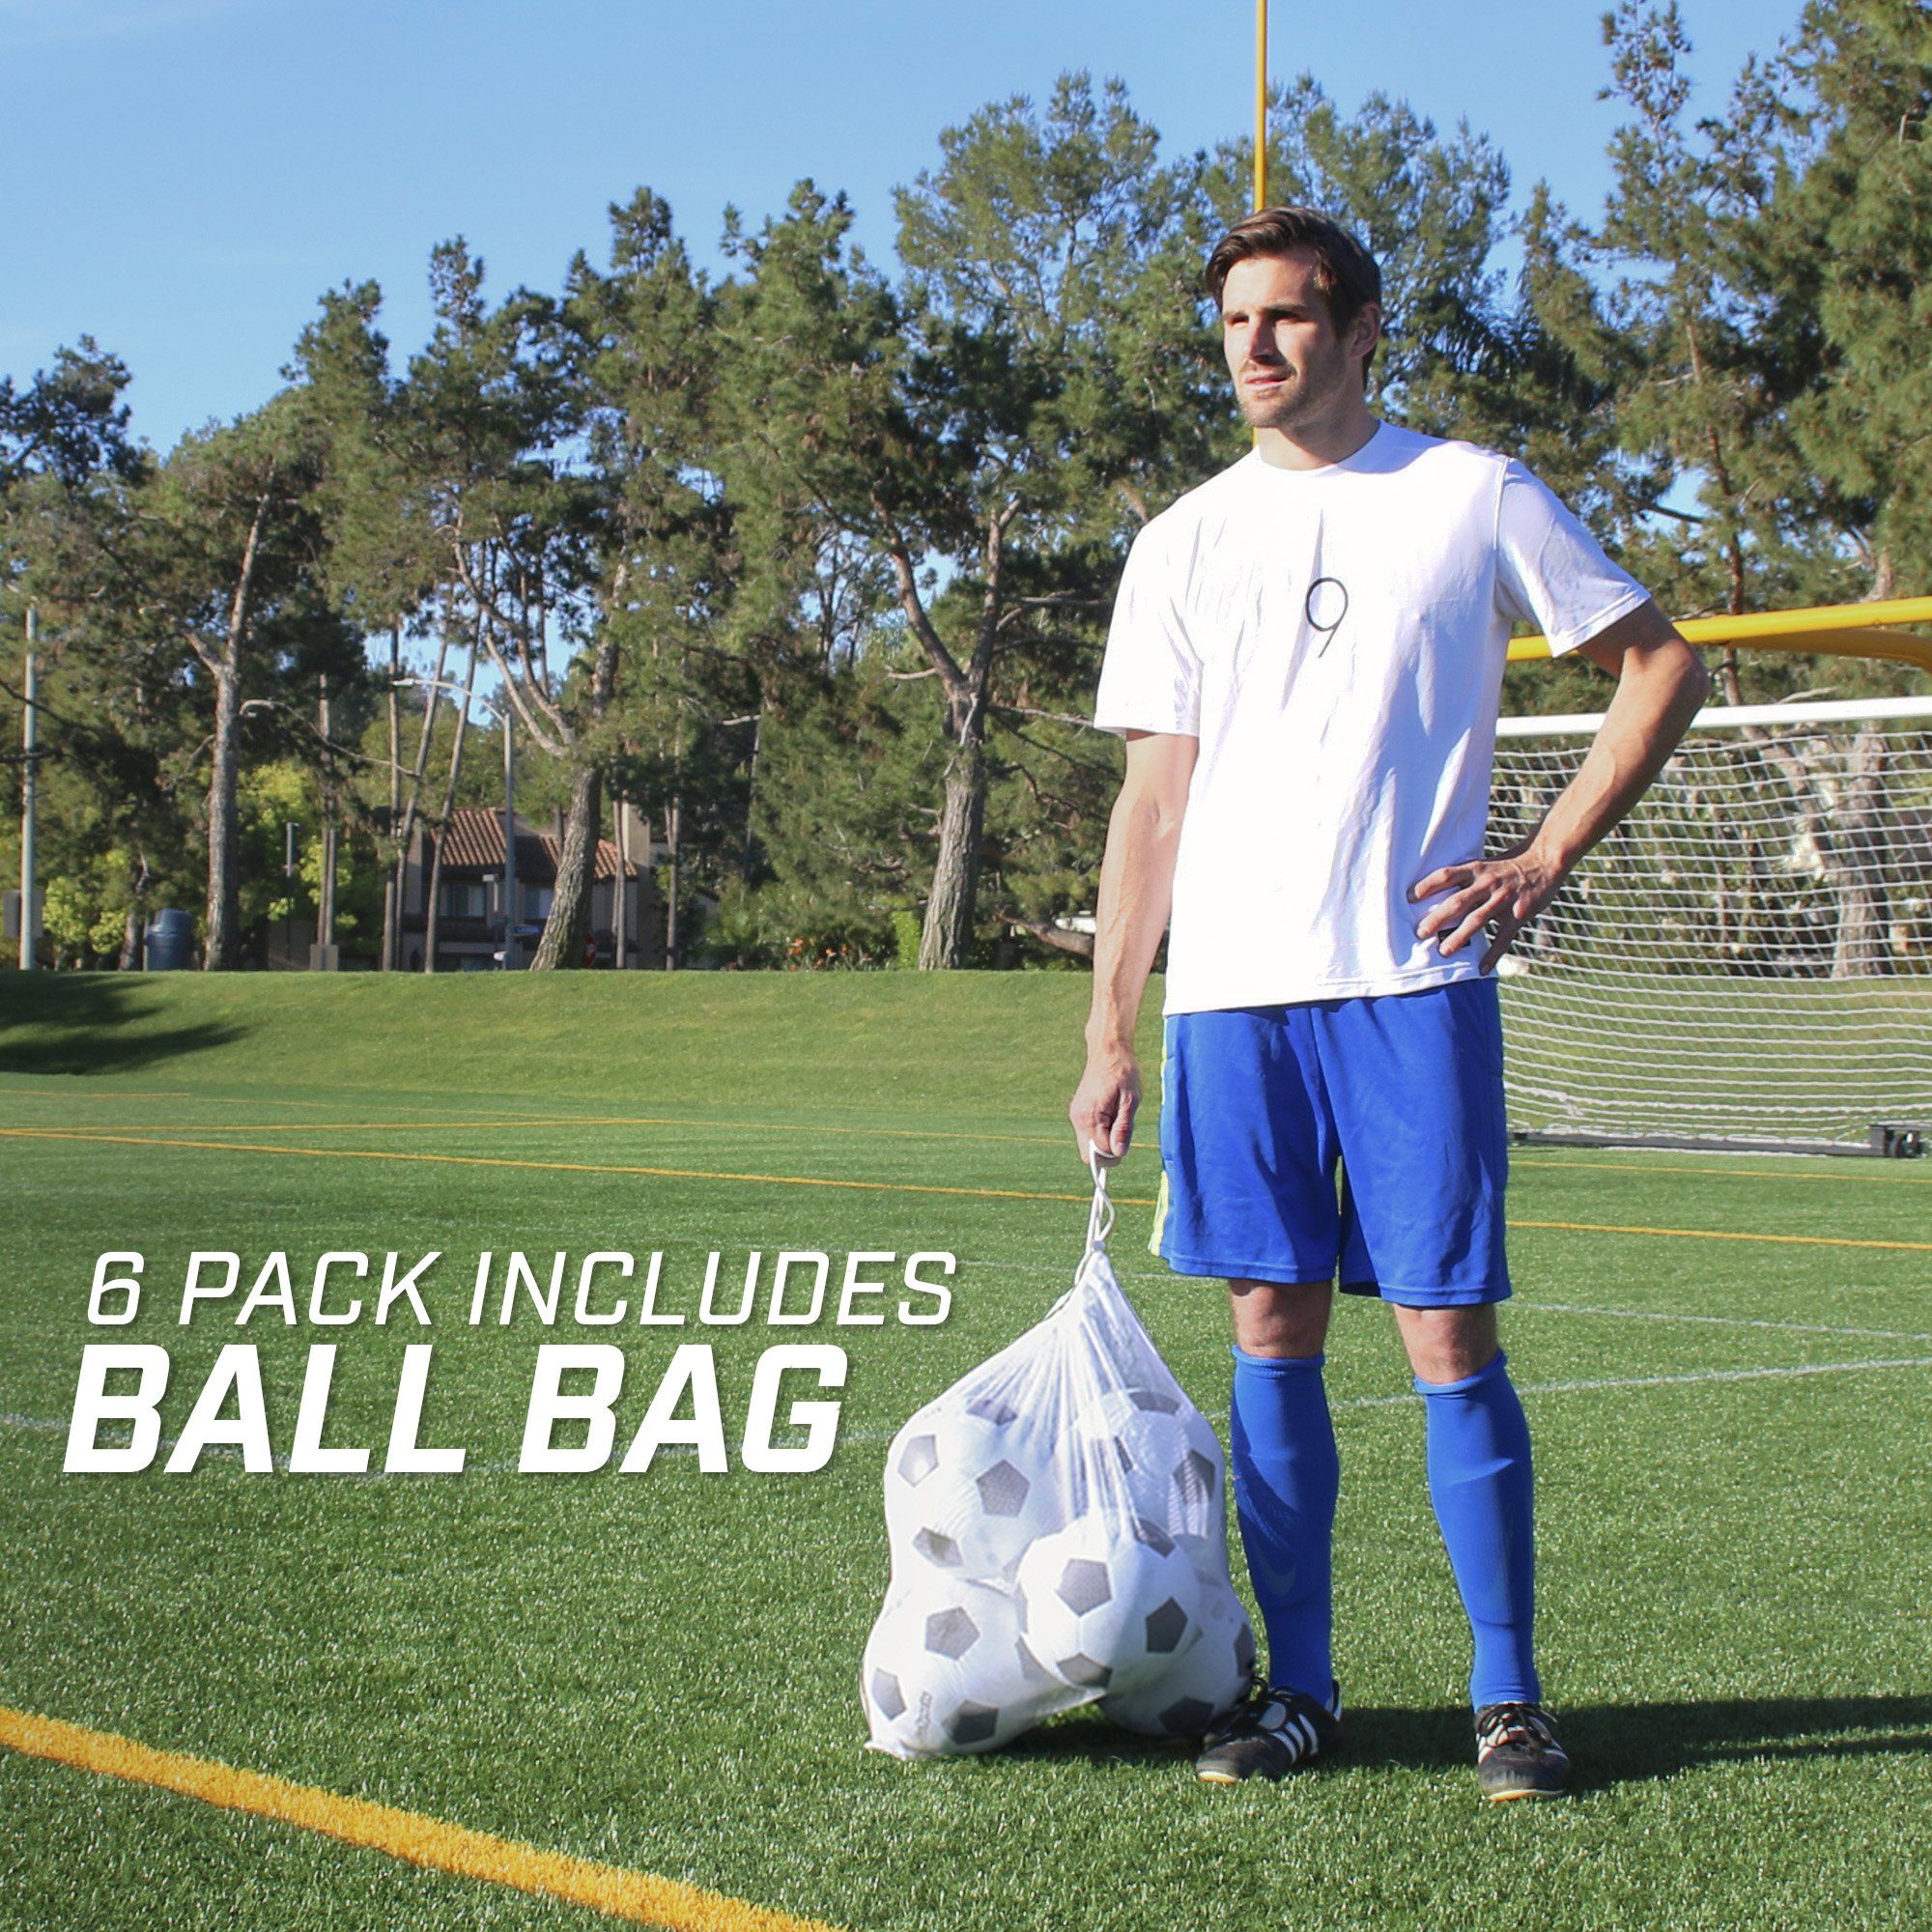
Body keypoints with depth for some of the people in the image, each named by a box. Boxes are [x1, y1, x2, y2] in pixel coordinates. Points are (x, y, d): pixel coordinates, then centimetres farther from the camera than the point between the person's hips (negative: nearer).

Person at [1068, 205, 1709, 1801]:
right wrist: (1109, 1030, 5)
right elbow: (1156, 798, 11)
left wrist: (1546, 860, -2)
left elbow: (1664, 667, 8)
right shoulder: (1186, 541, 11)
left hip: (1413, 981, -3)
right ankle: (1298, 1688, 15)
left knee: (1448, 1335, -4)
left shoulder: (1475, 497, 3)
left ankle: (1510, 1695, 8)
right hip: (1230, 994, 3)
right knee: (1272, 1335, 5)